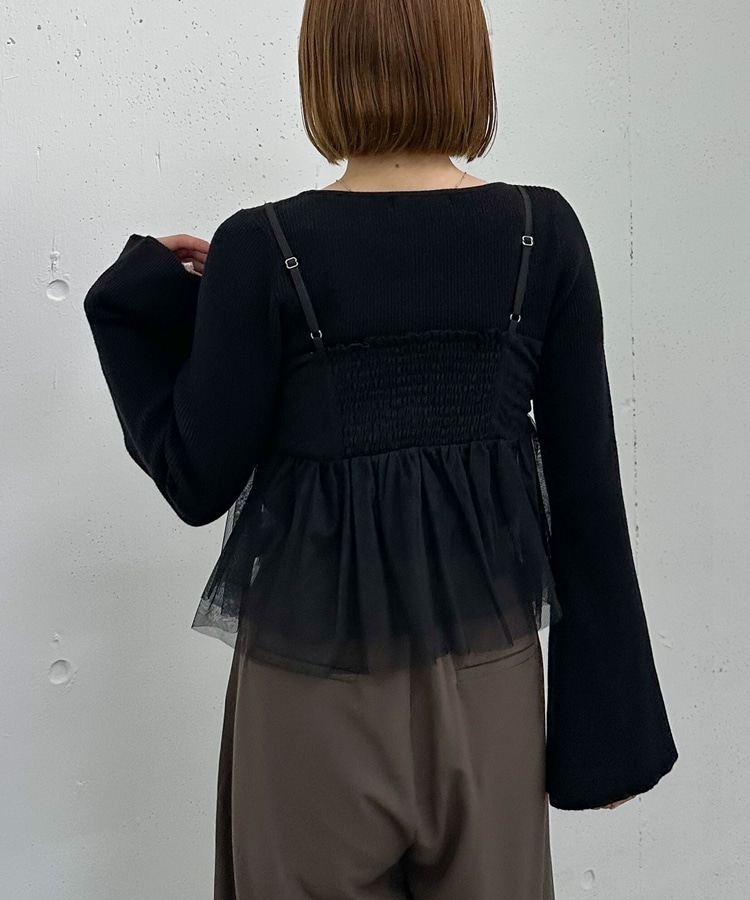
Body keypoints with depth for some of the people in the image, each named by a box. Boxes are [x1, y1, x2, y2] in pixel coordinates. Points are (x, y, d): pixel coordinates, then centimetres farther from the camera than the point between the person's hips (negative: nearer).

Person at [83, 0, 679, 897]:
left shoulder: (263, 250, -15)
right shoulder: (544, 234, -7)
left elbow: (199, 483, -7)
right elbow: (585, 483, -4)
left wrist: (139, 303, 4)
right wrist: (610, 712, 5)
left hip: (320, 674, -2)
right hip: (489, 662, 3)